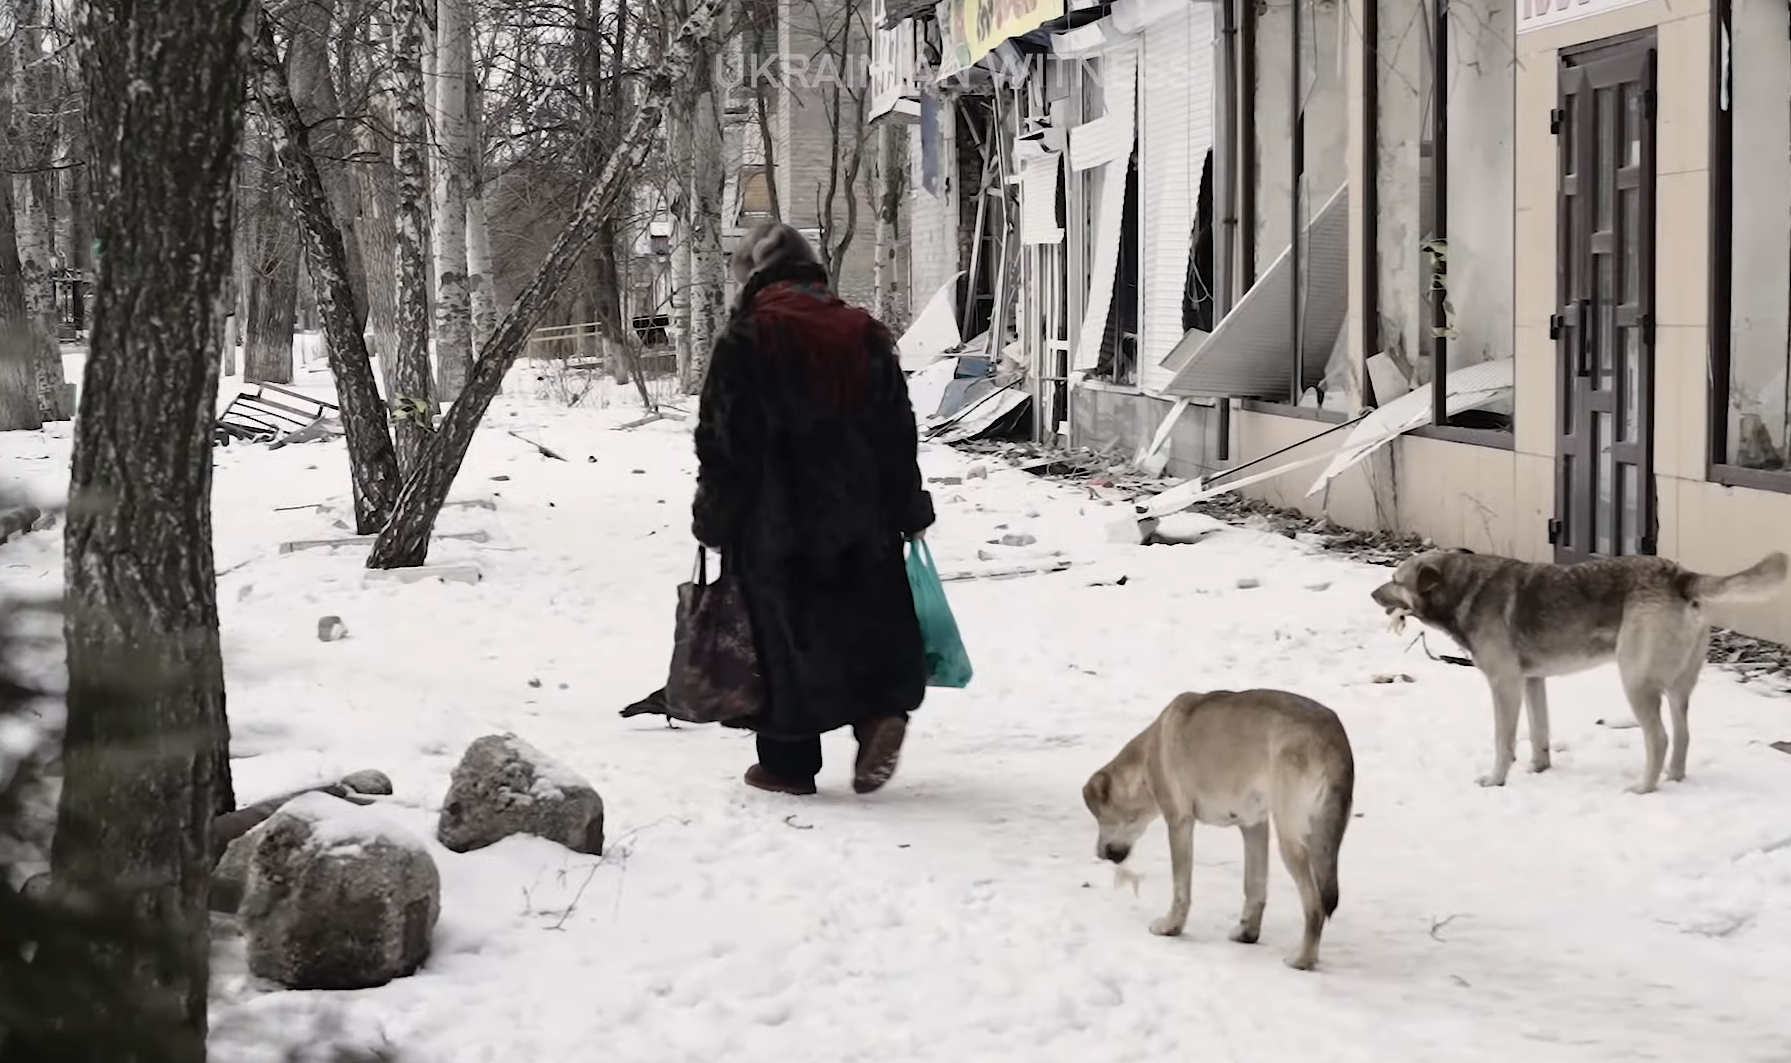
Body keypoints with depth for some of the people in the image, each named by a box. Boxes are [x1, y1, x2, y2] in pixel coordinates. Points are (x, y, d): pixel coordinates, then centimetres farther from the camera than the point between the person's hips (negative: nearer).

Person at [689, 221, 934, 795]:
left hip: (771, 518, -4)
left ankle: (788, 762, 10)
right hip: (858, 516, 4)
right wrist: (909, 511, 17)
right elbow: (898, 432, 10)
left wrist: (713, 520, 1)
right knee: (868, 618, 14)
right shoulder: (866, 335, 6)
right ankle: (883, 709, -11)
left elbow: (721, 441, -8)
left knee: (781, 630, 4)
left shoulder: (745, 340, -9)